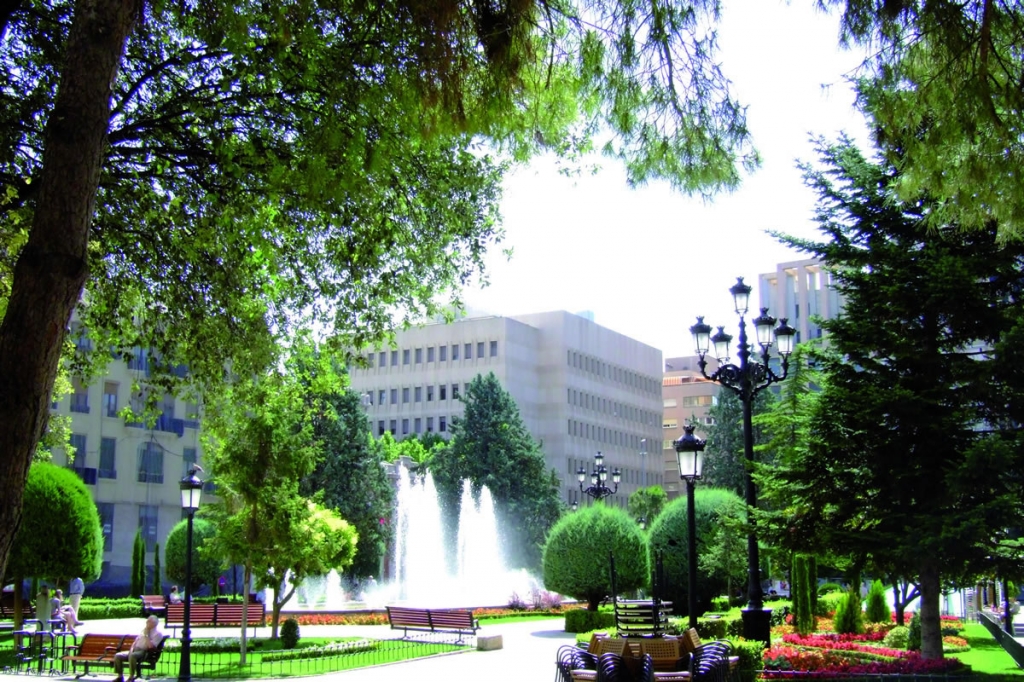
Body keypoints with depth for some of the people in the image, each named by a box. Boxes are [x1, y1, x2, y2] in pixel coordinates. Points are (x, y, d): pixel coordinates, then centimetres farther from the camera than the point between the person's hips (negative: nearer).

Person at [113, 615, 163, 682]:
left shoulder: (158, 633, -3)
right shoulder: (144, 631, 22)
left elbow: (151, 646, -17)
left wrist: (146, 635, -11)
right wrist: (131, 649, 2)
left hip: (144, 652, -8)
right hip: (135, 650, 8)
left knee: (132, 656, -39)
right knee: (117, 656, -13)